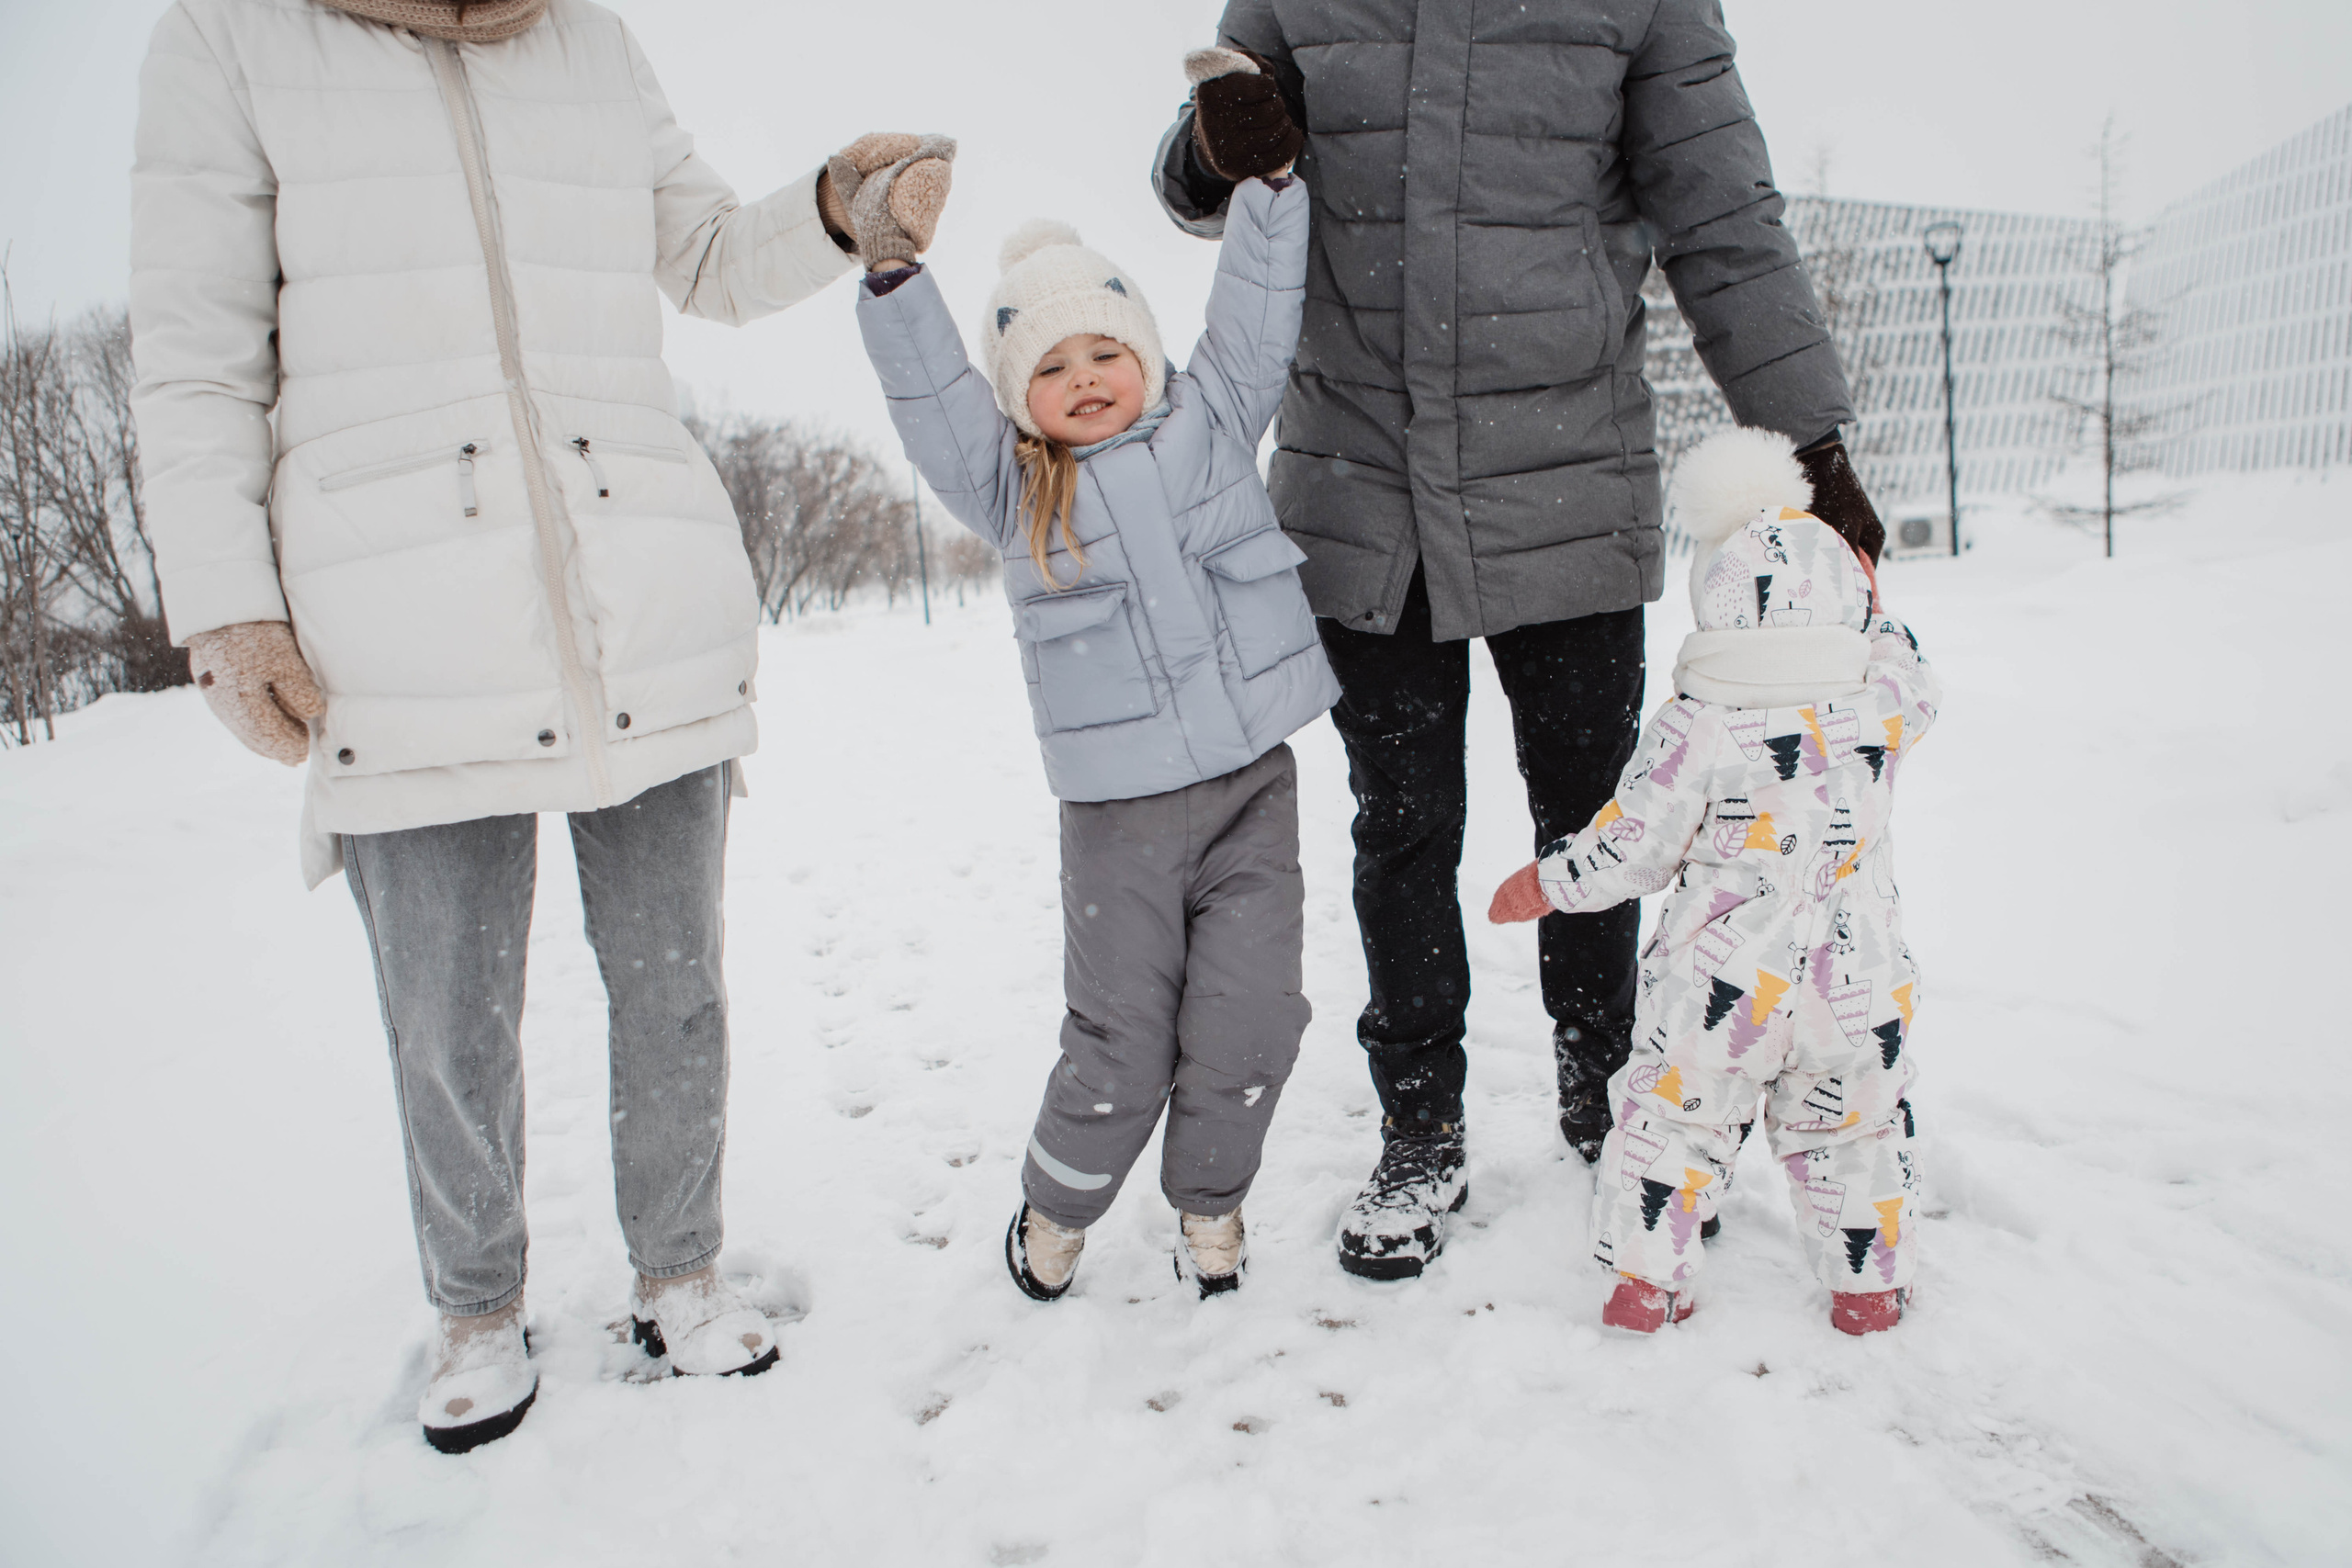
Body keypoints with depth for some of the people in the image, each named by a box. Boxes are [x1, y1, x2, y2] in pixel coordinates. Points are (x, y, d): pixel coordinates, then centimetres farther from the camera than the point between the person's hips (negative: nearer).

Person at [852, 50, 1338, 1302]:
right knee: (1120, 1041, 3)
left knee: (1248, 1021, 2)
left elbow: (1257, 309, 7)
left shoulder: (1211, 424, 8)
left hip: (1252, 780, 2)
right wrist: (893, 270, -18)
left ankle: (1209, 1199, 28)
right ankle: (1056, 1207, 30)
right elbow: (927, 393, -6)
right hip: (1119, 809, -1)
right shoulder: (1009, 487, 4)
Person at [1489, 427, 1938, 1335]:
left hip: (1721, 990, -3)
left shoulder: (1693, 732, -15)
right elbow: (1904, 668, 21)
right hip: (1854, 984, 3)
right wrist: (1859, 597, 20)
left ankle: (1646, 1281, 19)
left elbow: (1628, 849, -9)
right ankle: (1869, 1287, 31)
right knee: (1855, 1131, 19)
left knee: (1673, 1121, 12)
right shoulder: (1883, 709, -5)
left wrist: (1542, 884, 5)